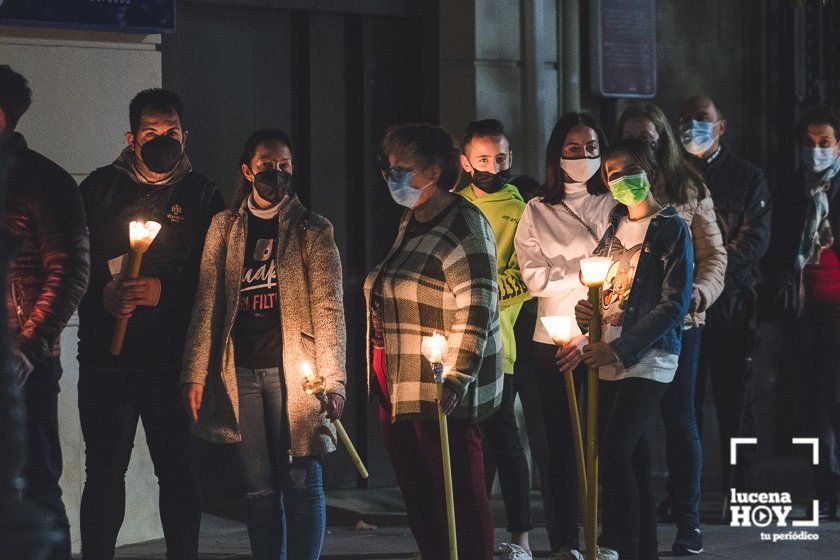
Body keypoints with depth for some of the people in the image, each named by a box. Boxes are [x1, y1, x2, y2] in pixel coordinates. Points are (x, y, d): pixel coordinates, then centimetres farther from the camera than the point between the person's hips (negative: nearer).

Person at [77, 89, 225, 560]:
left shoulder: (202, 196, 7)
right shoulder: (100, 187, 9)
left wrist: (165, 290, -13)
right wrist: (102, 294, -12)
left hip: (172, 361, -1)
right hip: (104, 358, 1)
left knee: (178, 469, 0)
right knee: (104, 470, 4)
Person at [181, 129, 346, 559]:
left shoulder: (311, 231, 4)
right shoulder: (225, 228, 12)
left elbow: (328, 309, -3)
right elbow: (207, 305, 10)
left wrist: (333, 380, -13)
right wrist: (195, 374, 2)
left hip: (292, 372, -2)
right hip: (240, 373, 2)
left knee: (301, 484, -4)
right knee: (258, 488, 4)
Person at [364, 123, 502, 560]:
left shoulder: (463, 225, -13)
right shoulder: (411, 223, 17)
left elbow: (476, 310, -21)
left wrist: (456, 377, -29)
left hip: (442, 392, -10)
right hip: (398, 390, 10)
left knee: (462, 495, -5)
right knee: (417, 498, 13)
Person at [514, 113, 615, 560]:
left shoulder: (613, 205, 8)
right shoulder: (537, 212, 8)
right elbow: (534, 276, -2)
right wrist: (582, 275, -11)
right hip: (555, 339, 1)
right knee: (561, 440, 2)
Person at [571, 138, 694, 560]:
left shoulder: (671, 228, -4)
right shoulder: (614, 227, 15)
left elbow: (674, 303, -11)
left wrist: (620, 350, -17)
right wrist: (586, 311, -2)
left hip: (647, 357, -6)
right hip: (607, 358, 6)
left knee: (615, 450, -18)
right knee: (633, 457, 7)